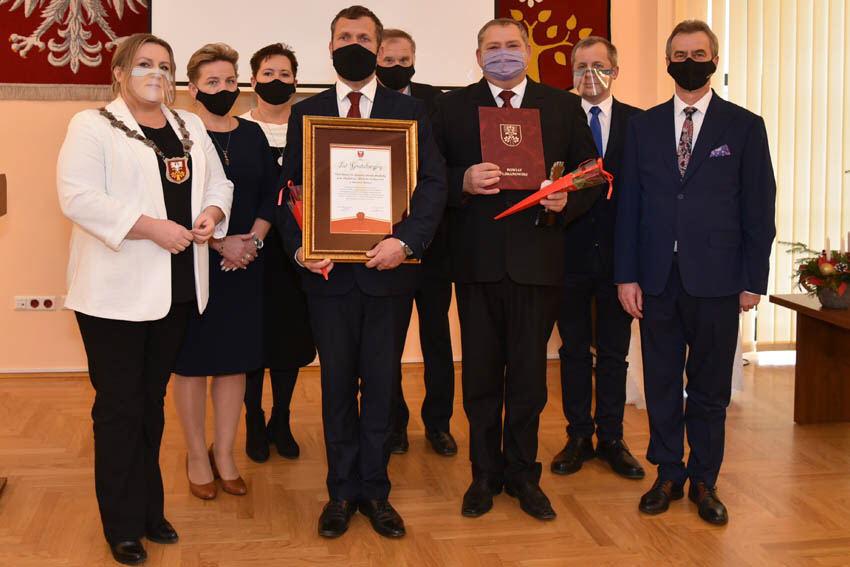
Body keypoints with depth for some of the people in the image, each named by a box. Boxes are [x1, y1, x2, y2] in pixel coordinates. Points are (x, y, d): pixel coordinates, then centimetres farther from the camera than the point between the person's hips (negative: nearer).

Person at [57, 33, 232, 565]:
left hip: (176, 288, 5)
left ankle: (150, 508, 27)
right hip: (116, 292, -5)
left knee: (152, 402, 15)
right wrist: (152, 227, -22)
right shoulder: (92, 126, -5)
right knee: (119, 407, 3)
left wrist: (211, 214, -7)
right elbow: (78, 197, -16)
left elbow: (218, 183, 16)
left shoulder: (190, 126, 14)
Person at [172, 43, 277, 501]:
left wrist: (253, 239, -7)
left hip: (245, 266, 4)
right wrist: (219, 243, -16)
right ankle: (197, 455, 18)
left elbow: (271, 194, 8)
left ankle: (224, 453, 21)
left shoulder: (252, 134, 9)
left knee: (236, 359, 8)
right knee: (192, 359, 4)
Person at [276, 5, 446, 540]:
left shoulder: (410, 110, 4)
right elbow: (289, 189, 6)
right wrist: (298, 246, -10)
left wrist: (406, 240, -18)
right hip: (328, 269, 1)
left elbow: (434, 182, -4)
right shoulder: (306, 113, 8)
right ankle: (342, 490, 21)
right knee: (337, 384, 9)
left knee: (382, 384, 8)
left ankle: (375, 489, 20)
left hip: (388, 268, -1)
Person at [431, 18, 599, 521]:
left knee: (528, 373, 7)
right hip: (477, 259, 0)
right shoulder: (453, 106, 7)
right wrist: (463, 182, -17)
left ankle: (523, 474, 22)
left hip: (537, 259, 0)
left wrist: (568, 201, -11)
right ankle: (485, 474, 23)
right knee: (481, 372, 9)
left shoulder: (564, 106, 8)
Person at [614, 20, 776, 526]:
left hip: (716, 280, -2)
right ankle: (668, 475, 23)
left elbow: (759, 209, 1)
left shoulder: (744, 126, 2)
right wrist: (626, 275, -1)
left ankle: (705, 481, 21)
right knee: (661, 384, 9)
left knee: (710, 388, 7)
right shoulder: (644, 126, 8)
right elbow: (630, 203, 5)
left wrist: (754, 280, -4)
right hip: (657, 277, 2)